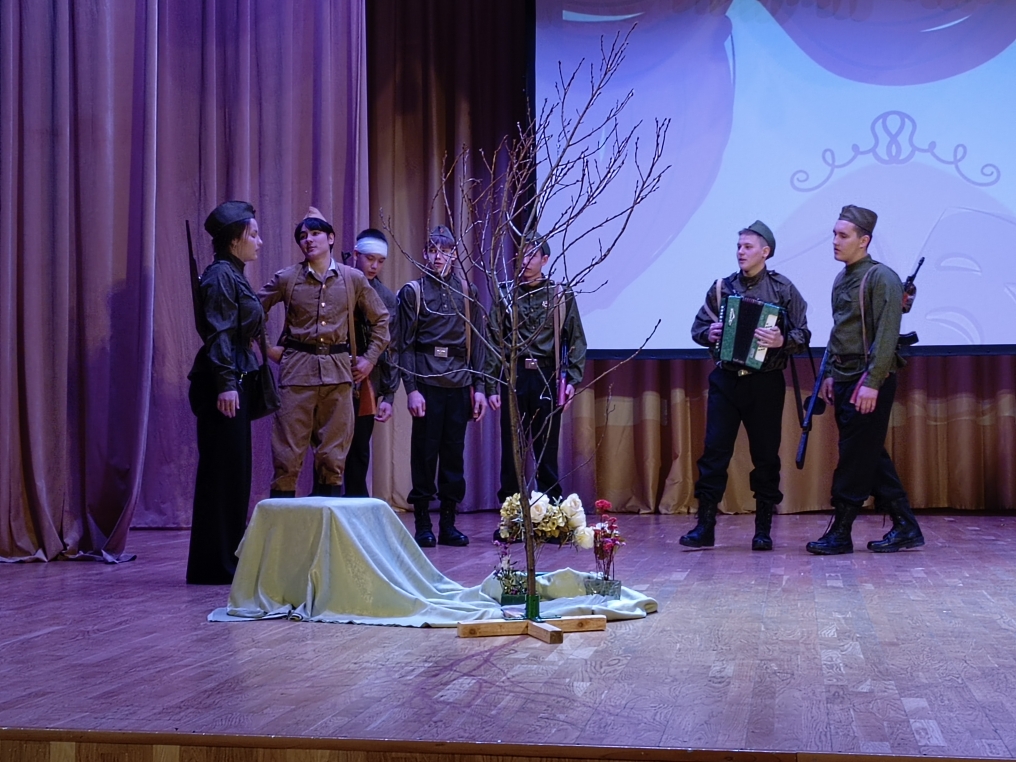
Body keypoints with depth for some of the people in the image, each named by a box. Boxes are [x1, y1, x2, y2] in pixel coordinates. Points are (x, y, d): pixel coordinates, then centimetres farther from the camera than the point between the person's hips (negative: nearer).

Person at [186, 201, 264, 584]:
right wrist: (226, 384, -22)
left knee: (233, 473, 12)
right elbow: (219, 334, -18)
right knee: (223, 471, -6)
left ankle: (226, 559, 19)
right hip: (223, 384, -10)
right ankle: (215, 564, 0)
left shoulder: (233, 275, 18)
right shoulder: (220, 275, -11)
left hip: (234, 382, 10)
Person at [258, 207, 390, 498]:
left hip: (339, 370, 1)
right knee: (288, 455, -3)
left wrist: (370, 358, 8)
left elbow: (381, 319, 15)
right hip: (297, 369, -1)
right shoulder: (286, 278, 3)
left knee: (333, 456, 5)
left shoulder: (353, 279, 6)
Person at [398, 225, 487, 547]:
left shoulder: (467, 292, 11)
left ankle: (448, 523, 13)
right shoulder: (413, 291, 3)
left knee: (454, 451, 5)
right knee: (425, 451, 0)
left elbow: (476, 342, 11)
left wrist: (479, 387, 5)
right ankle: (423, 524, 7)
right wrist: (411, 389, -8)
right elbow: (406, 344, 0)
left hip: (460, 383, 3)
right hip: (427, 382, -3)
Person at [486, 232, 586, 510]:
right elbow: (494, 342, 5)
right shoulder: (505, 294, 6)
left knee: (547, 451, 3)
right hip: (513, 376, 1)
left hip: (547, 377, -1)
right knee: (511, 450, 4)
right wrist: (491, 386, -1)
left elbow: (576, 341, 5)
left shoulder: (561, 296, 4)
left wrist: (573, 379, -6)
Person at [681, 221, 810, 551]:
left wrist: (782, 341, -22)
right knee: (714, 450, -3)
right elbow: (698, 326, 14)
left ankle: (763, 528, 14)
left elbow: (803, 334, -2)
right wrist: (709, 334, -8)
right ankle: (705, 525, 0)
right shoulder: (722, 287, 8)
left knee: (766, 454, 4)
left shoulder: (783, 288, 0)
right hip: (726, 381, 2)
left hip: (765, 383, -2)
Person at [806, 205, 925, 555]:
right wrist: (830, 374, 17)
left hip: (870, 383, -9)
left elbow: (886, 335, -18)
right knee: (871, 457, 10)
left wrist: (872, 382, -22)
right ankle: (905, 528, 17)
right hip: (846, 380, 9)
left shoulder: (881, 278, -11)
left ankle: (840, 533, 1)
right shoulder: (842, 279, 15)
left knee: (856, 457, -4)